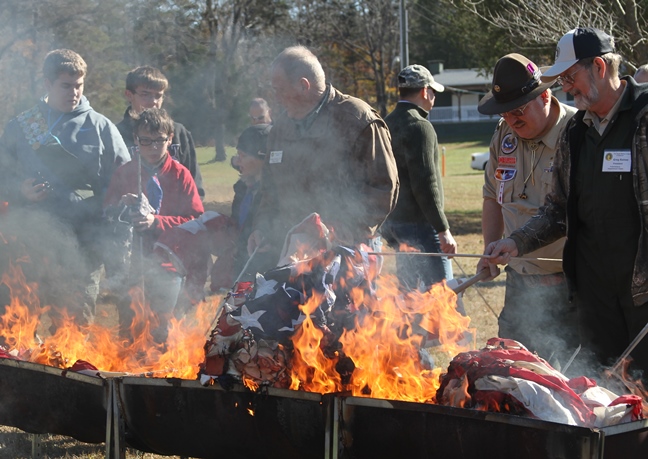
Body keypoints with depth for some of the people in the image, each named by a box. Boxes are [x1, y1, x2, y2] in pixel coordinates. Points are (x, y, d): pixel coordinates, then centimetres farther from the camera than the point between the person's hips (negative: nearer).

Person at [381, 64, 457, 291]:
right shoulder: (419, 127, -14)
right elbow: (425, 184, -20)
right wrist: (443, 230, -17)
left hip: (391, 221, 9)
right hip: (418, 223, -9)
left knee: (408, 289, 16)